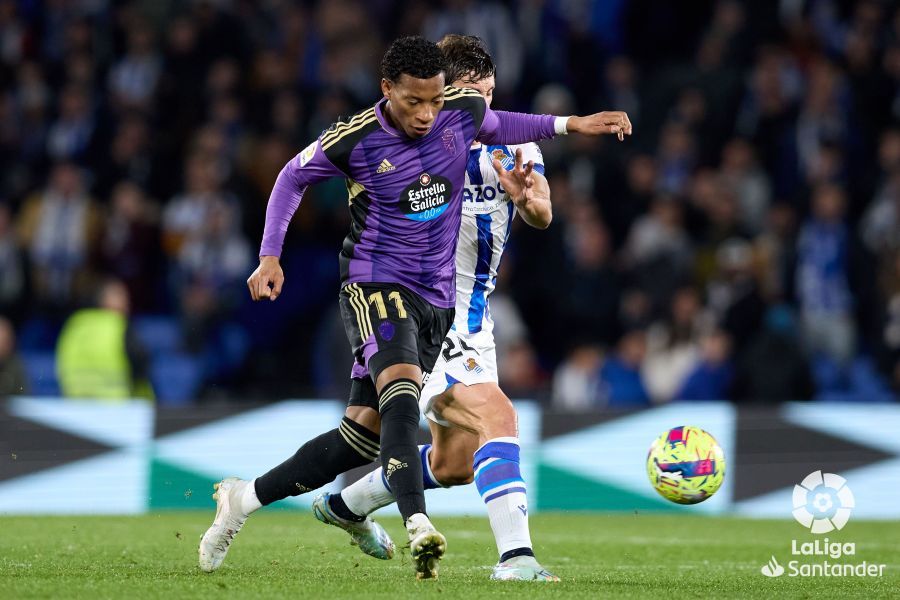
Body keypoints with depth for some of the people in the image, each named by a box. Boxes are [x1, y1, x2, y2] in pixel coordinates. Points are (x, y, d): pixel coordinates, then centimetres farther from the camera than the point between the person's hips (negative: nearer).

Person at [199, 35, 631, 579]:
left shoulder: (464, 111, -3)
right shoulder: (353, 141, -13)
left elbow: (497, 127, 22)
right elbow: (294, 178, 5)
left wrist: (570, 124, 14)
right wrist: (270, 256, -3)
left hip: (435, 300, 5)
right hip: (375, 288, -5)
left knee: (361, 440, 3)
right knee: (402, 397, -33)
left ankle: (245, 497, 17)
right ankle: (419, 527, -45)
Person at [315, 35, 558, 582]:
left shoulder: (513, 147, -3)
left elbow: (543, 217, -20)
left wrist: (528, 197, -42)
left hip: (474, 317, 7)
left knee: (455, 464, 16)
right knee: (498, 418, -26)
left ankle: (344, 506, 37)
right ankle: (515, 554, -31)